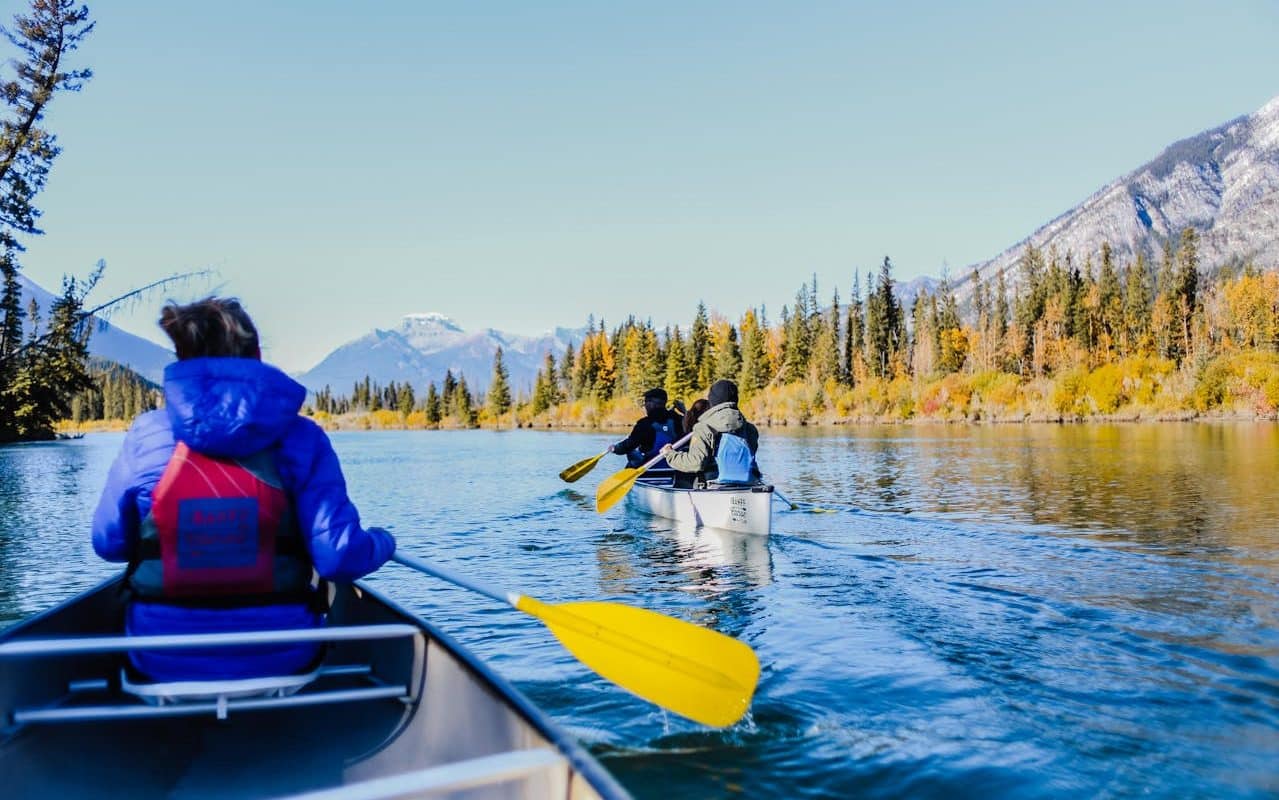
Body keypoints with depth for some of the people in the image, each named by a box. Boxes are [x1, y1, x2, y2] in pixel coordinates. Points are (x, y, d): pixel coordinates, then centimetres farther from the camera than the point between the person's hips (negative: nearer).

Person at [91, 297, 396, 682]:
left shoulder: (145, 434, -8)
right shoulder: (300, 437, -12)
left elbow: (109, 544, 3)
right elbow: (340, 557, -17)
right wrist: (382, 542, 5)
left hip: (163, 660, 1)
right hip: (279, 657, -1)